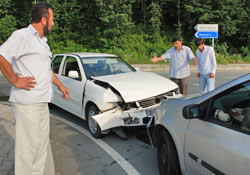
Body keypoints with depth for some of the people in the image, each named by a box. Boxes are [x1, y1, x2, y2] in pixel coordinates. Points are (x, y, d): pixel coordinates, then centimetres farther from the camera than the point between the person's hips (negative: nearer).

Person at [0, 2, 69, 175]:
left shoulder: (42, 41, 20)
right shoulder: (22, 35, -9)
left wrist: (60, 85, 30)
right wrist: (15, 81, -18)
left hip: (42, 102, 9)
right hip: (27, 103, -9)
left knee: (42, 144, 16)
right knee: (28, 146, -1)